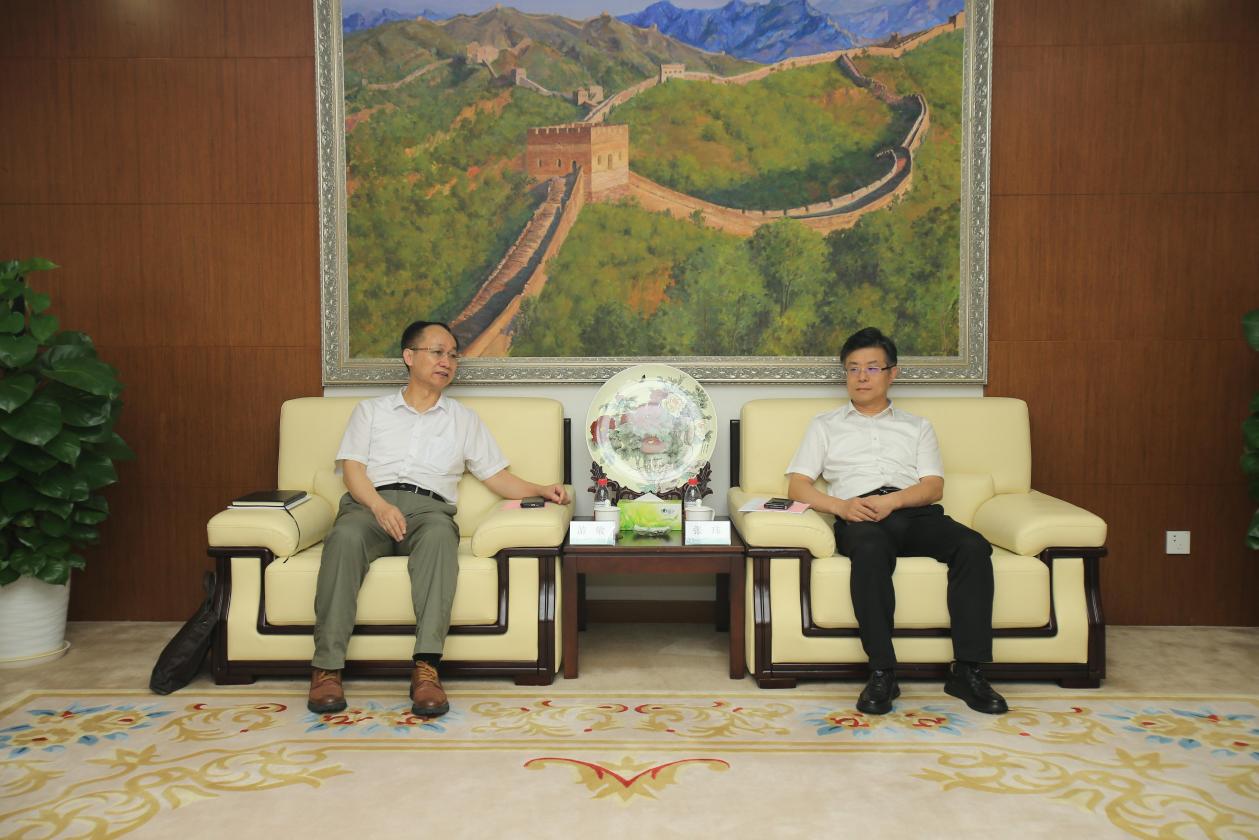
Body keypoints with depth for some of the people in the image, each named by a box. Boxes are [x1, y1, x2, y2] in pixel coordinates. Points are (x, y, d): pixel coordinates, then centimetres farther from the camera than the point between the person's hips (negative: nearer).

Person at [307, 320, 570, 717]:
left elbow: (497, 476, 19)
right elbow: (352, 469, 9)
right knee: (345, 537, -37)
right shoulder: (371, 410, 23)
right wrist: (380, 505, -12)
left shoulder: (464, 420, 26)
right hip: (370, 503, 0)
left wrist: (541, 490, 0)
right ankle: (327, 667, -36)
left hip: (429, 507, 0)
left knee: (440, 536, -38)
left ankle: (425, 669, -46)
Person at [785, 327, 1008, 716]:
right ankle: (882, 673, -36)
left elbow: (934, 487, 12)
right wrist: (840, 506, -10)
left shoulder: (917, 426, 28)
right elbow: (798, 486, 12)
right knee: (869, 551, -39)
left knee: (973, 546, -29)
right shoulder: (825, 426, 25)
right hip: (860, 519, -2)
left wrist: (892, 500, -10)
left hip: (915, 512, 2)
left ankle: (967, 670, -26)